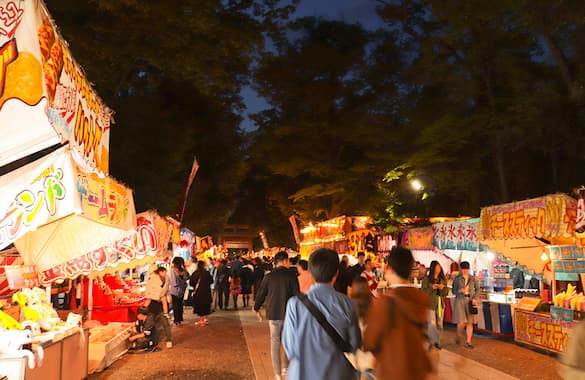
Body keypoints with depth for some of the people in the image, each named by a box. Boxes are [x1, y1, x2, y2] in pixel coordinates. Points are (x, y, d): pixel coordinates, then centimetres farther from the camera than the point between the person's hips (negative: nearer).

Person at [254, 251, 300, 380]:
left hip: (273, 313, 1)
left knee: (275, 343, 7)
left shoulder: (269, 276, -3)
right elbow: (296, 295, -6)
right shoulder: (292, 276, -8)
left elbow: (261, 293, 4)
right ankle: (285, 367, 22)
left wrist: (257, 309, 19)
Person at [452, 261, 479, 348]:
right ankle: (459, 335, 23)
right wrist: (460, 291, -17)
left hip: (470, 301, 2)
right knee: (462, 322, -8)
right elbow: (454, 291, 3)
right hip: (460, 301, -2)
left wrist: (475, 298, 1)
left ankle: (468, 342, 8)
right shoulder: (457, 279, 0)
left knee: (470, 322, 0)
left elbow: (477, 289, 14)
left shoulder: (472, 279, 6)